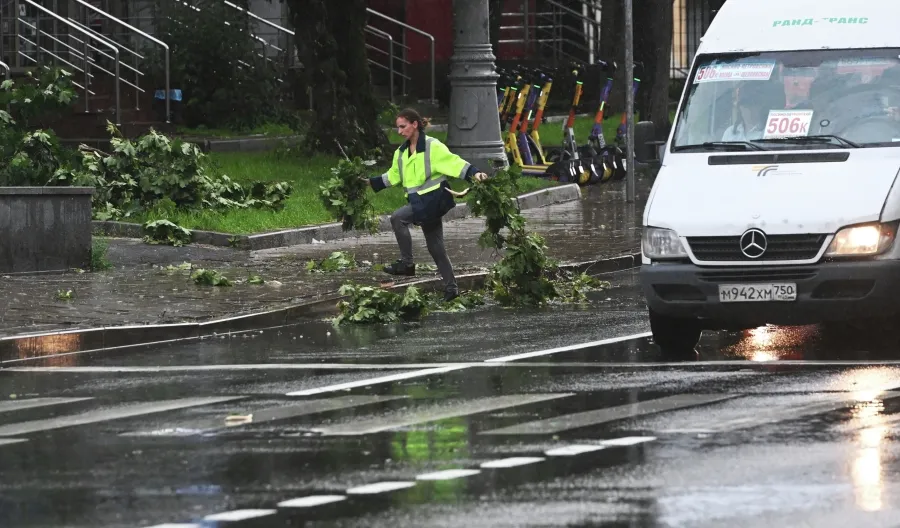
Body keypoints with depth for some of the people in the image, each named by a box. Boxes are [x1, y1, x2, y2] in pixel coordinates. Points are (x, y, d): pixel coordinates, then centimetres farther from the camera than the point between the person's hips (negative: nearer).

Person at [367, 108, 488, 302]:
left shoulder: (432, 147, -11)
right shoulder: (401, 153, 13)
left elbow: (454, 162, -19)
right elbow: (392, 176, 25)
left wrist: (474, 174, -32)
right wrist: (370, 182, 21)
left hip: (433, 199, -8)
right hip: (419, 202, 8)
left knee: (398, 218, -24)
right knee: (435, 247, 11)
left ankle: (407, 263, -16)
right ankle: (450, 286, 17)